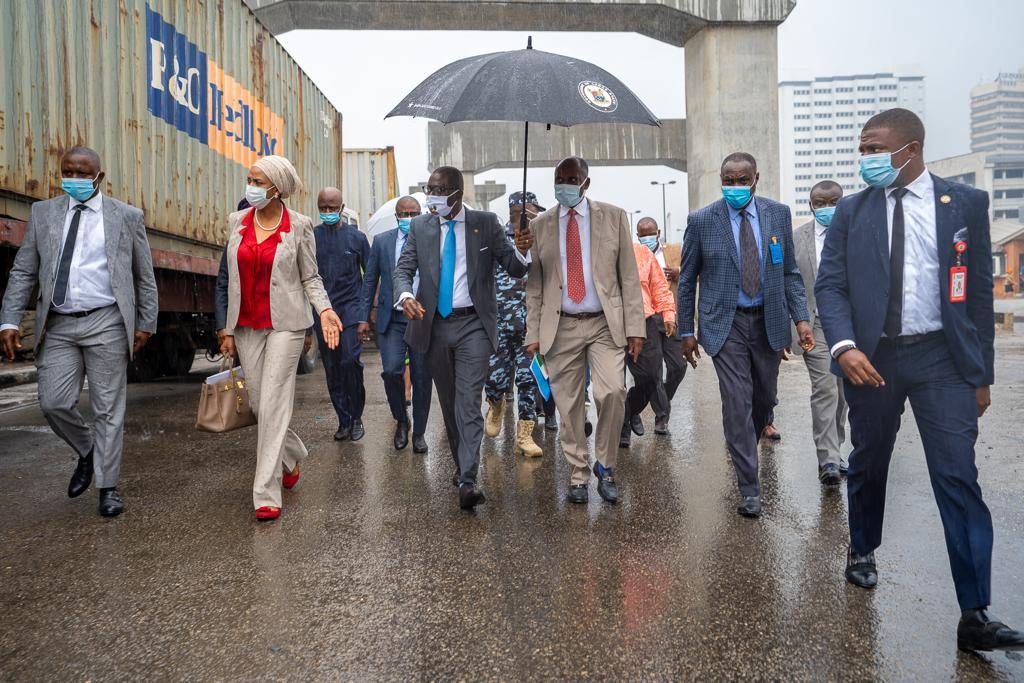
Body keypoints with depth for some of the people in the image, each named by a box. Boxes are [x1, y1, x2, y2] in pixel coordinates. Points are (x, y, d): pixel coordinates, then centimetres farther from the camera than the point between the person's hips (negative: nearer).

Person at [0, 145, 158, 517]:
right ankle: (87, 452, 28)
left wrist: (146, 323, 3)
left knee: (108, 408, 1)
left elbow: (145, 277, 7)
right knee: (53, 403, -1)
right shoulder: (43, 213, 9)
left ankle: (108, 487, 12)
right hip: (58, 326, 3)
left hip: (106, 323, -2)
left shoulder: (127, 216, 4)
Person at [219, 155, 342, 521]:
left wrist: (324, 309, -18)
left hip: (284, 323, -4)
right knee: (258, 402, 10)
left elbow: (310, 277, 1)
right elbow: (233, 279, 11)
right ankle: (292, 457, 38)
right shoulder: (237, 222, 6)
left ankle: (267, 494, -2)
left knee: (273, 403, -8)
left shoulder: (299, 226, -5)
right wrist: (229, 330, 11)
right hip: (247, 326, 5)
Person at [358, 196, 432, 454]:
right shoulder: (382, 241, 6)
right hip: (391, 318, 1)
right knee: (391, 370, -11)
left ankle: (419, 432, 19)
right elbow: (370, 280, 9)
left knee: (421, 377, 4)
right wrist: (365, 317, 5)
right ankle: (401, 421, 16)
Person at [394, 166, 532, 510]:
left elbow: (514, 269, 0)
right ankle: (461, 465, 31)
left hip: (473, 325, -3)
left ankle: (468, 480, -17)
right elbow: (403, 268, 1)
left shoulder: (486, 223, 0)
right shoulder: (420, 226, 6)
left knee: (468, 401, -14)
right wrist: (406, 295, -21)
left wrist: (521, 250, -24)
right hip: (434, 324, 4)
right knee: (448, 402, 15)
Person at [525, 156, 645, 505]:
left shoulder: (613, 217, 5)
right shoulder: (541, 225, 9)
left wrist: (635, 327, -5)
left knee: (612, 393, -17)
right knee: (569, 405, 3)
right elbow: (534, 284, 9)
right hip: (561, 327, 2)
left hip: (605, 324, -1)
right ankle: (578, 474, 19)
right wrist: (533, 333, 3)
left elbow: (629, 276, 2)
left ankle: (605, 466, 5)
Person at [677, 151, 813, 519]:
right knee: (738, 402, -6)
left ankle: (743, 448, 44)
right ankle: (749, 488, 4)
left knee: (765, 399, 13)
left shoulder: (778, 213, 2)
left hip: (768, 321, 3)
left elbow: (790, 272, 7)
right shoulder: (701, 220, -5)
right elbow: (687, 280, 1)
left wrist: (800, 318, -4)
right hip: (726, 323, -3)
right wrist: (686, 330, 0)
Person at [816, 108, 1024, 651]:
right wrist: (844, 346, -20)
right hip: (873, 357, 1)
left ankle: (974, 617, 0)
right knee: (867, 465, 15)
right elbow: (830, 285, -2)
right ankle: (862, 553, 40)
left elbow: (980, 290, 4)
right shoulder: (851, 211, 4)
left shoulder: (965, 203, 2)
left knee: (958, 479, -6)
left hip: (942, 358, -1)